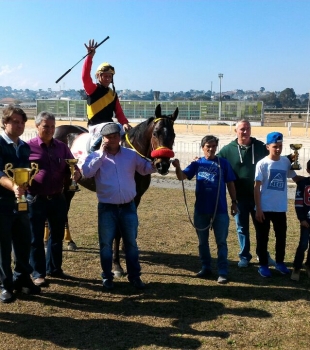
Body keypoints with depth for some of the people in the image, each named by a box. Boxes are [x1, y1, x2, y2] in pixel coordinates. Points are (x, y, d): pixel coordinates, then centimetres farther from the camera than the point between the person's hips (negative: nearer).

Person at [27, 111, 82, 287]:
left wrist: (76, 173, -12)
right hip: (36, 199, -4)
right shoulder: (29, 146, -4)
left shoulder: (62, 147, 6)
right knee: (36, 237, 5)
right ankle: (38, 273, 19)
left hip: (57, 198, 4)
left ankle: (54, 268, 31)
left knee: (57, 235, 14)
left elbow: (72, 168, 10)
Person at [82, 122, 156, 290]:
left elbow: (145, 169, 8)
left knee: (131, 243, 11)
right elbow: (86, 172, -18)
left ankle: (134, 276, 24)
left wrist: (155, 165, -12)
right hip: (107, 208, -1)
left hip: (128, 207, 1)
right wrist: (101, 154, -17)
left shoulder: (131, 155, 2)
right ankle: (107, 277, 23)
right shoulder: (96, 156, -2)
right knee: (106, 244, 8)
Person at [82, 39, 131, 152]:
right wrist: (90, 57, -30)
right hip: (95, 126, -6)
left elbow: (119, 113, 10)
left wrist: (124, 123, -11)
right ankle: (93, 150, -22)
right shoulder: (92, 88, 0)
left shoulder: (113, 94, 15)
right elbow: (85, 76, -20)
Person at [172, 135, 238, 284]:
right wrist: (177, 167, -31)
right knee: (203, 241, 14)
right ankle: (206, 267, 29)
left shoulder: (223, 163, -1)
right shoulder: (197, 163, 1)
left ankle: (223, 272, 11)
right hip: (201, 209, 2)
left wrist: (234, 202, 2)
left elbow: (230, 184, 4)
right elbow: (182, 176, -10)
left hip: (220, 210, -2)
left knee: (221, 242, 4)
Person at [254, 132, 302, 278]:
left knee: (281, 236, 16)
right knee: (262, 238, 7)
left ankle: (279, 262, 34)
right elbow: (257, 187, -10)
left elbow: (295, 178, 11)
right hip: (264, 208, -4)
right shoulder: (262, 164, -10)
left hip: (280, 208, 4)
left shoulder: (286, 161, 2)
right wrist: (258, 209, -13)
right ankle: (263, 265, 21)